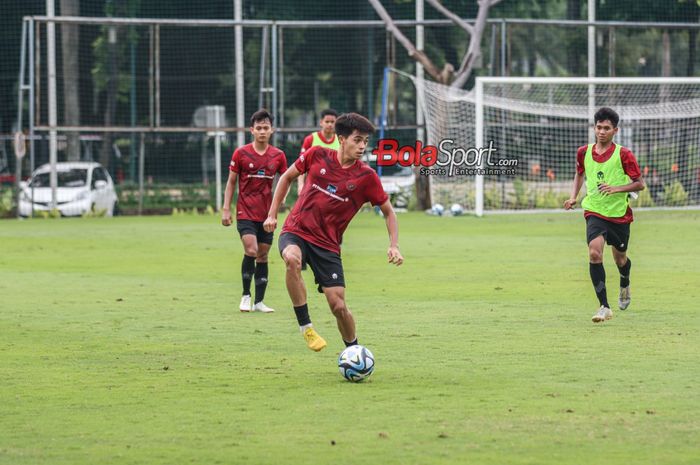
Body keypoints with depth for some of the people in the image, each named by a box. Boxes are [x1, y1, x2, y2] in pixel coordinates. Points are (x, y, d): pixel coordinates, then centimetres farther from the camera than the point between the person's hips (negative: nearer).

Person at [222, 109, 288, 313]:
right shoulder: (241, 153, -3)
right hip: (245, 212, -3)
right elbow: (231, 182, 3)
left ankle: (259, 302, 13)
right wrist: (226, 209, -2)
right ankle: (246, 296, -2)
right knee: (251, 250, -18)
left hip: (267, 214, 3)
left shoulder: (278, 156, 3)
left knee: (263, 256, 6)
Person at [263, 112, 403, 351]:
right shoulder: (317, 155, -4)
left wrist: (394, 246, -8)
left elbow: (388, 211, 5)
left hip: (328, 244, 0)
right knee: (292, 259, -36)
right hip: (296, 231, 0)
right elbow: (287, 177, 12)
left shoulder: (366, 177, -6)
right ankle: (305, 326, -24)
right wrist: (272, 214, 9)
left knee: (338, 306, -6)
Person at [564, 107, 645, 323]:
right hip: (594, 213, 1)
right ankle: (604, 307, -20)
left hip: (619, 214, -1)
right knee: (594, 252, -23)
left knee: (620, 258, 16)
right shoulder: (584, 152, 0)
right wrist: (573, 197, 6)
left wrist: (616, 188, -22)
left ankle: (625, 287, 54)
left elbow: (640, 183, -7)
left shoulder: (623, 155, -10)